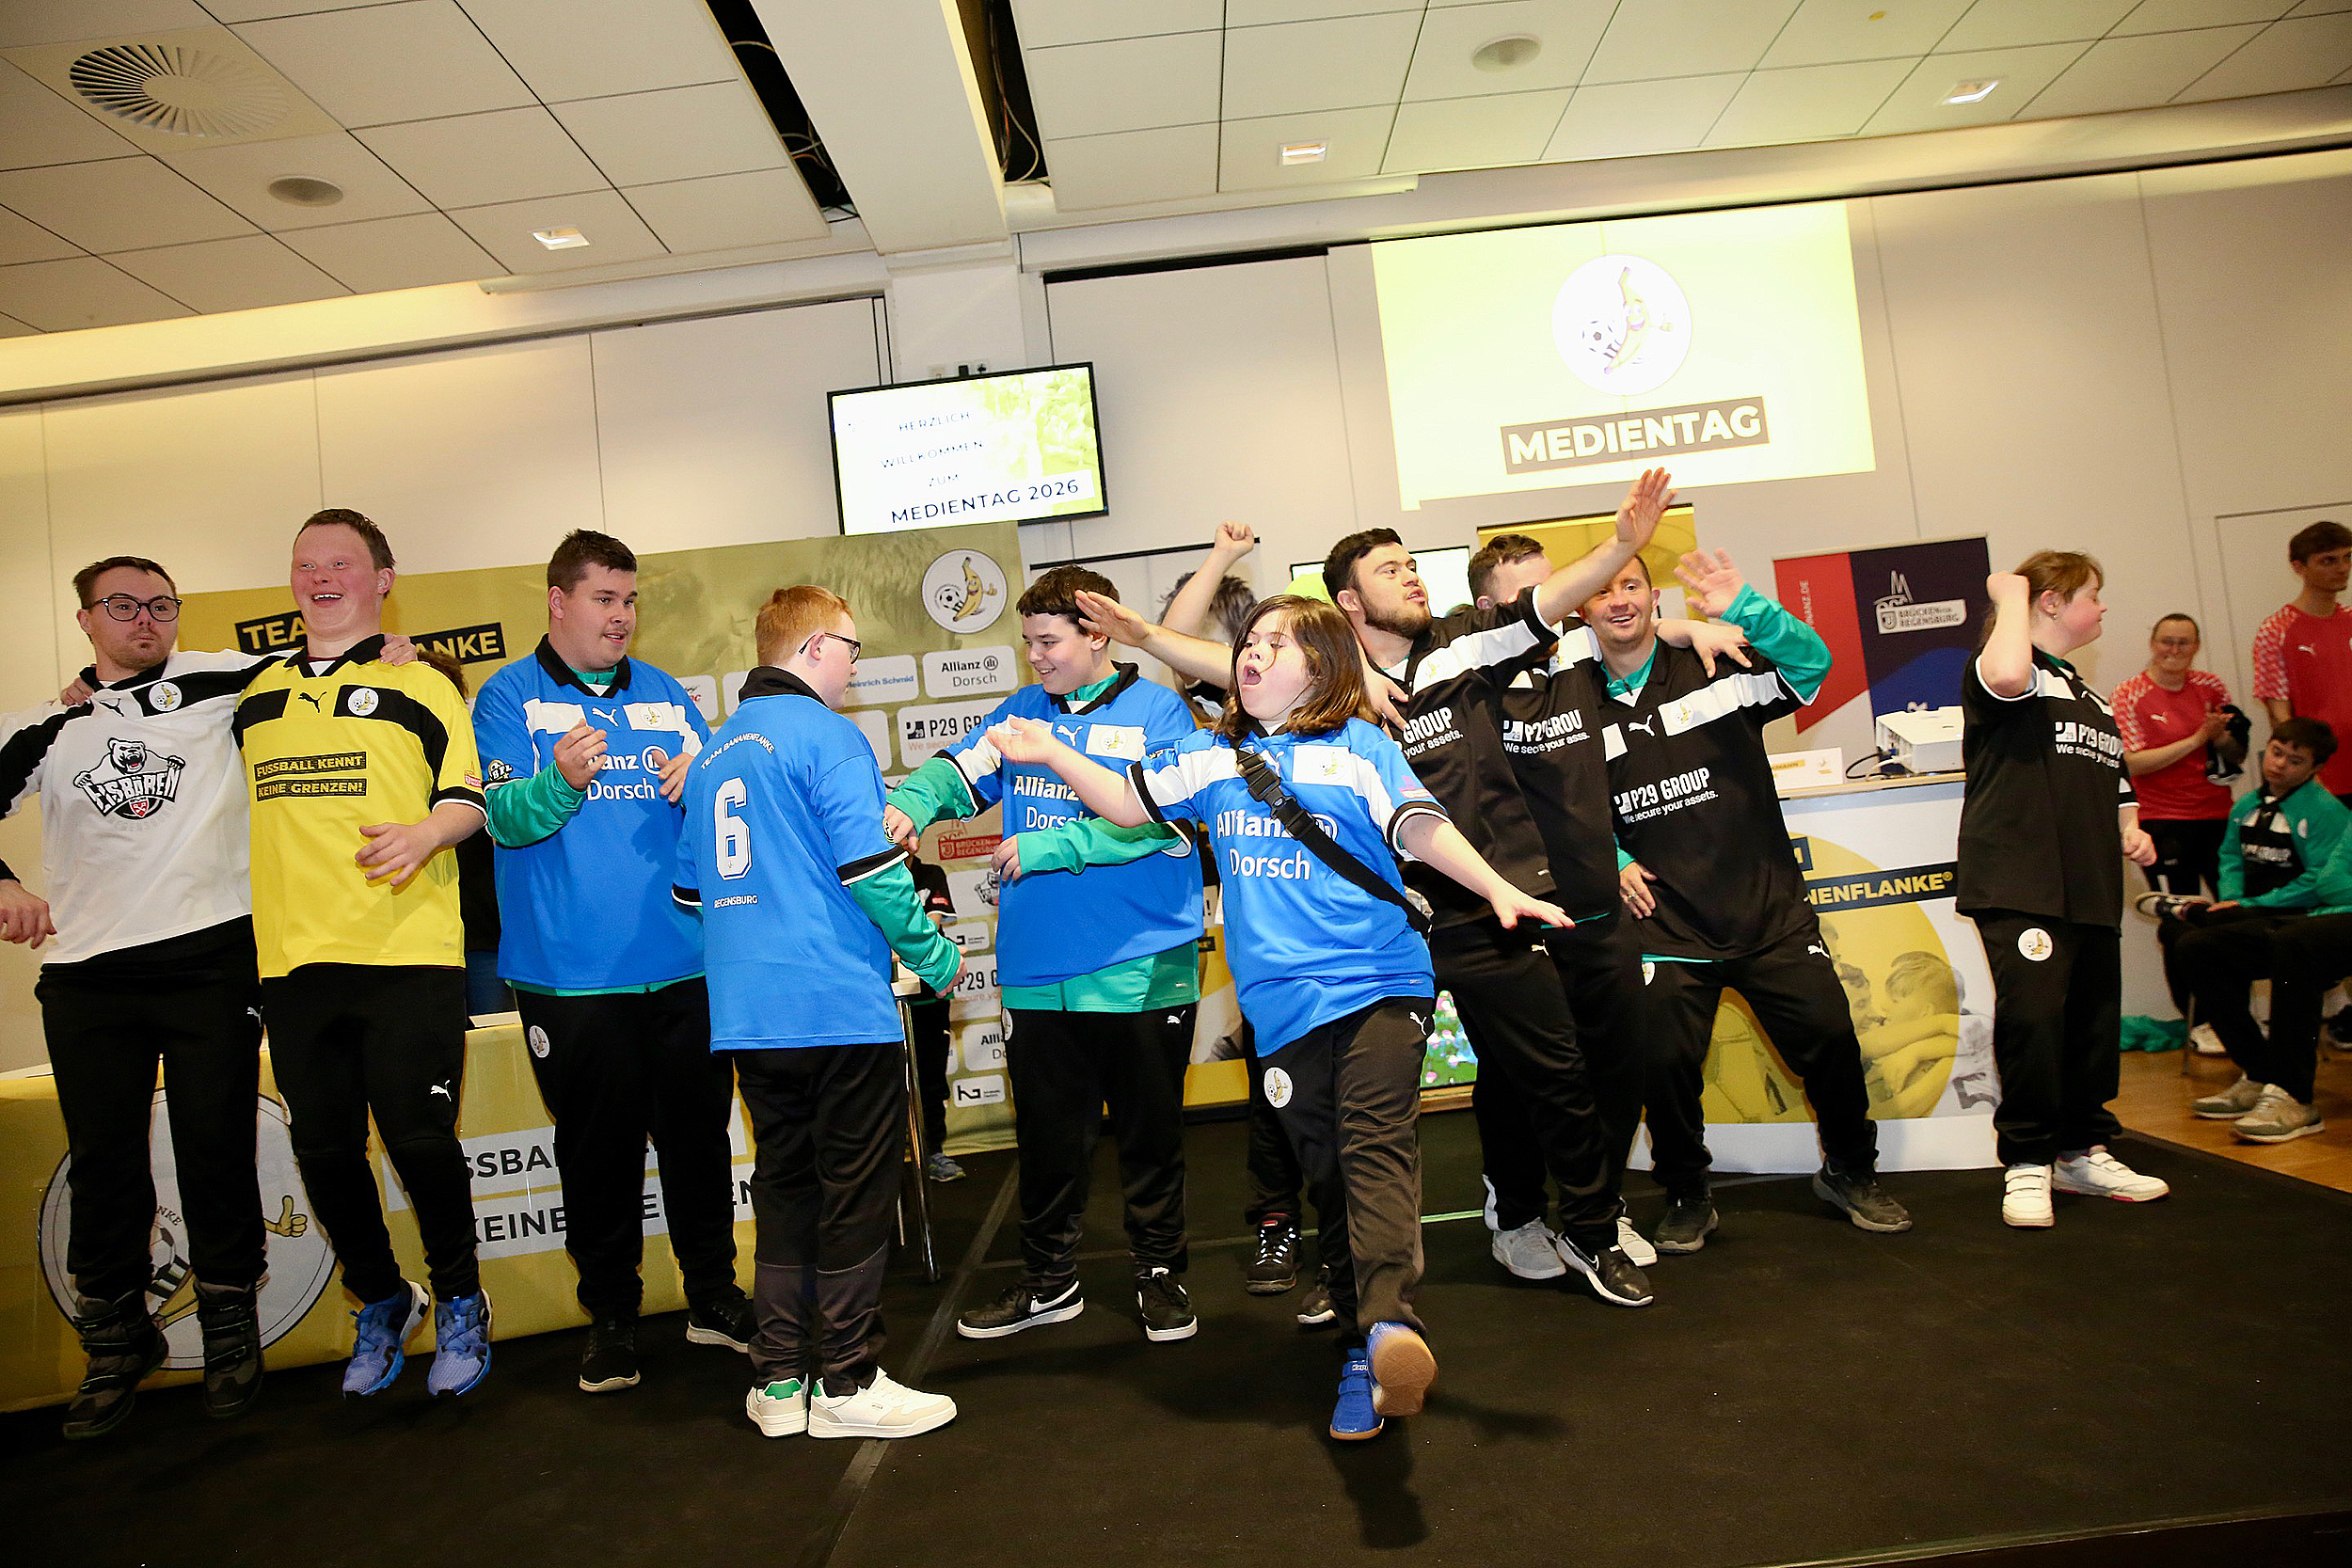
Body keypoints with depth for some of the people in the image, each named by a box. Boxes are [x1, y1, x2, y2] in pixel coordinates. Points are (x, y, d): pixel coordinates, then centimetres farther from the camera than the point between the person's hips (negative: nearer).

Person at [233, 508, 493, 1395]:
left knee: (419, 1139, -4)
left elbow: (466, 797, 0)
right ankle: (380, 1303, 30)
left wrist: (424, 833, -19)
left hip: (408, 954, -4)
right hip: (292, 959, 5)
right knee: (324, 1149, 8)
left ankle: (458, 1304, 17)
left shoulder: (419, 685, 5)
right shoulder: (256, 696, 18)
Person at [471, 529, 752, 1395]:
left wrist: (701, 787, -12)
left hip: (685, 963, 3)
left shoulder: (666, 692, 13)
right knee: (599, 1149, 7)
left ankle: (714, 1296, 27)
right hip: (572, 973, -3)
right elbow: (504, 817, -10)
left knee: (699, 1134, 10)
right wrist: (560, 780, -31)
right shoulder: (509, 696, 2)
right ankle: (610, 1316, 24)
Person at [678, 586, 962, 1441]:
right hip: (838, 1007, -8)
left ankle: (780, 1379, 22)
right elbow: (869, 866, -17)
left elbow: (691, 886, 18)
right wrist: (934, 954, -5)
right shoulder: (826, 735, -10)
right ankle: (847, 1382, 11)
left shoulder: (714, 749, 14)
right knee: (856, 1192, 3)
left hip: (747, 1014, 8)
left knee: (784, 1186, 16)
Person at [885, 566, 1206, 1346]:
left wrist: (1052, 847, -20)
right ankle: (1049, 1279, 31)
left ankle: (1160, 1273, 27)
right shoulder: (1020, 711, 11)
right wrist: (911, 802, -20)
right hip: (1036, 970, 4)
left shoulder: (1157, 710, -4)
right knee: (1047, 1133, 14)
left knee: (1150, 1132, 9)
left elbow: (1159, 818, -15)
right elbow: (959, 769, 1)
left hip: (1142, 966, -4)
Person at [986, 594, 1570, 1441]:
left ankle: (1391, 1324, -33)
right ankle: (1362, 1348, 15)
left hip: (1380, 981, -3)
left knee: (1377, 1142, -19)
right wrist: (1055, 755, 12)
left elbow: (1422, 827, -4)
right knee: (1327, 1167, 6)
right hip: (1282, 1000, 3)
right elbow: (1130, 800, 20)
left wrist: (1499, 889, -17)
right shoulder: (1210, 757, 16)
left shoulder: (1361, 747, 5)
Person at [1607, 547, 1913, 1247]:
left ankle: (1849, 1172, 29)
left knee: (1831, 1038, 2)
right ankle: (1687, 1197, 22)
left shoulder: (1715, 668, 1)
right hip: (1665, 923, 0)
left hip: (1768, 908, 0)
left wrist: (1745, 609, -25)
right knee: (1665, 1063, -4)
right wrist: (1611, 862, -2)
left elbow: (1813, 663, -11)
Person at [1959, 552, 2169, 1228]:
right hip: (2018, 881, -8)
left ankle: (2083, 1151, 23)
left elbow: (2113, 778, 33)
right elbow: (2006, 676, -28)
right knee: (2032, 1014, -17)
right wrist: (2011, 596, -12)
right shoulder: (1998, 670, -1)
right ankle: (2027, 1162, -5)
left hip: (2090, 886, 8)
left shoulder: (2089, 695, 26)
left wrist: (2129, 830, 13)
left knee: (2094, 1018, 9)